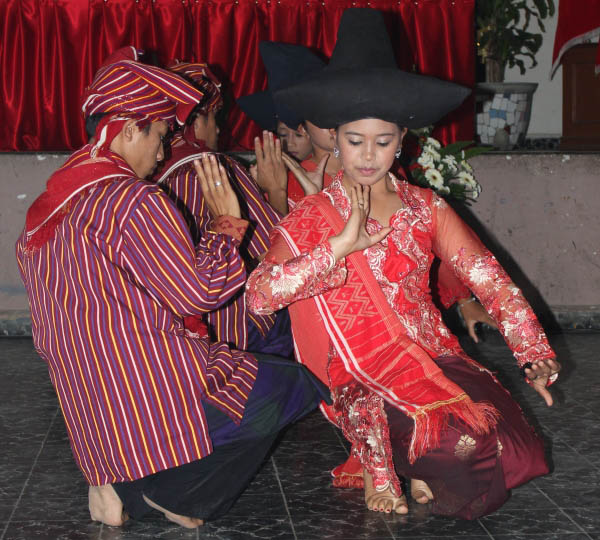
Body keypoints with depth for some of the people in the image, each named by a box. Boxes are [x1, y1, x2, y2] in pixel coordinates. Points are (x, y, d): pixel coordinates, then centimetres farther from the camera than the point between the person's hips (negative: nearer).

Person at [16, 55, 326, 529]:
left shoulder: (41, 213, 10)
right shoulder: (135, 200, -17)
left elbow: (47, 340, 15)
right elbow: (200, 292, -13)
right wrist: (228, 221, -1)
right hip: (158, 397, -9)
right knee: (293, 385, 3)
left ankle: (128, 491, 10)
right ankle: (181, 493, 1)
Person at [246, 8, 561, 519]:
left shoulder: (425, 207, 7)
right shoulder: (311, 219, -2)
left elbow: (488, 277, 4)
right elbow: (257, 295, -18)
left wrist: (535, 356, -5)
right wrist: (340, 247, -26)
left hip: (436, 357, 4)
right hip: (366, 378, -4)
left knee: (513, 448, -19)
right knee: (461, 445, -30)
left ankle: (417, 457, 5)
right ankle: (383, 461, -2)